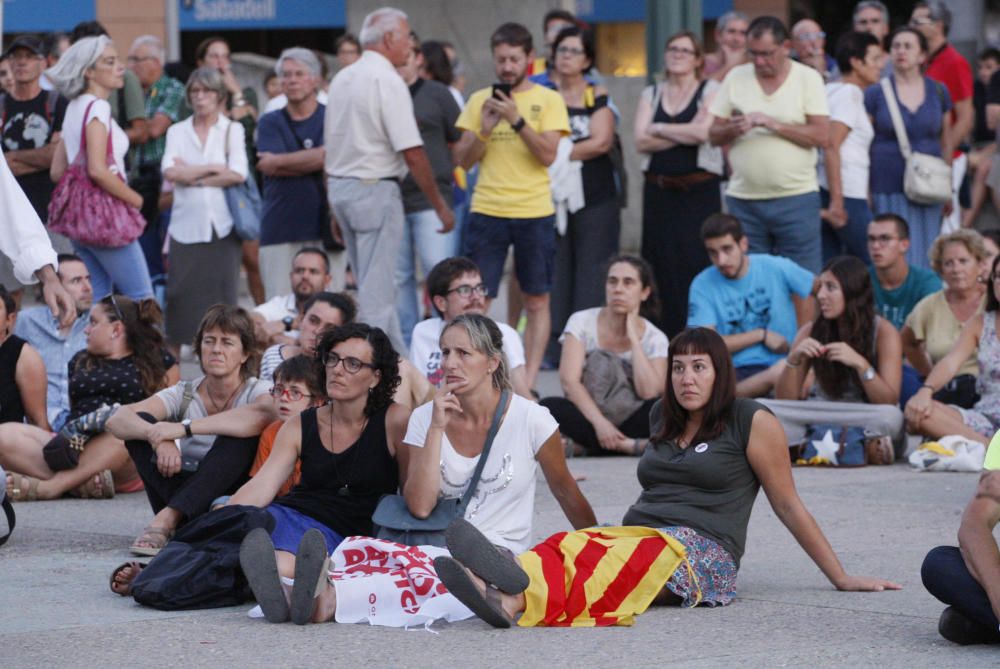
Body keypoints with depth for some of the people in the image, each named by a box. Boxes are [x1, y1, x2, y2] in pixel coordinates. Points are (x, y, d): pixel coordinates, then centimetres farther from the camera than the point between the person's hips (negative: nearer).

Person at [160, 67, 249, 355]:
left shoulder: (232, 130, 9)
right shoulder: (177, 131, 12)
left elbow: (238, 174, -6)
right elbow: (170, 172, -4)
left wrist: (191, 176, -5)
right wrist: (212, 169, -7)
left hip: (222, 224, -1)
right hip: (186, 224, 1)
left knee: (222, 291, -5)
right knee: (181, 293, -4)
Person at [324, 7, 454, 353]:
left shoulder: (342, 79, 11)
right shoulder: (387, 81, -14)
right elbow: (412, 152, -17)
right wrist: (440, 205, -9)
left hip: (339, 185, 9)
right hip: (375, 189, -9)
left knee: (374, 285, 15)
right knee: (377, 291, -6)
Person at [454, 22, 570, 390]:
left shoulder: (548, 100, 2)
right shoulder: (479, 100, 8)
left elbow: (548, 155, -9)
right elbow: (463, 160, 6)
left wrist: (516, 119, -19)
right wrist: (485, 129, -12)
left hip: (534, 214, -1)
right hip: (486, 212, 1)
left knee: (537, 301, 2)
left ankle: (528, 379, 7)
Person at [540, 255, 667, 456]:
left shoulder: (655, 338, 3)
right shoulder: (582, 322, 1)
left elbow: (649, 392, -15)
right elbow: (569, 380, -12)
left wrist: (633, 337, -9)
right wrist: (599, 422, -25)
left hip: (630, 420, 0)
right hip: (588, 419, 0)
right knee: (549, 407, -32)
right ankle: (627, 445, -27)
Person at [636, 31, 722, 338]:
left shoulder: (710, 91, 4)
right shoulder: (651, 94, 14)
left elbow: (704, 132, -13)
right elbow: (641, 140, 0)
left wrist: (659, 129, -3)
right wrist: (686, 133, -9)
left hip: (698, 192, -4)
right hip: (659, 192, 4)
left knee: (697, 266, -10)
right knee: (662, 268, 0)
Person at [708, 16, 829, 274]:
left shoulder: (808, 78, 0)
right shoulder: (736, 77, 8)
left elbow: (821, 136, -8)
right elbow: (713, 136, 9)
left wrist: (773, 124, -16)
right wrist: (733, 129, -13)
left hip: (796, 197, -3)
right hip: (743, 199, 3)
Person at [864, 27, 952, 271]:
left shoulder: (938, 93, 8)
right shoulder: (875, 94, 0)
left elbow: (945, 143, 14)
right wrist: (864, 191, -4)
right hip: (888, 190, -2)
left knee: (924, 254, 4)